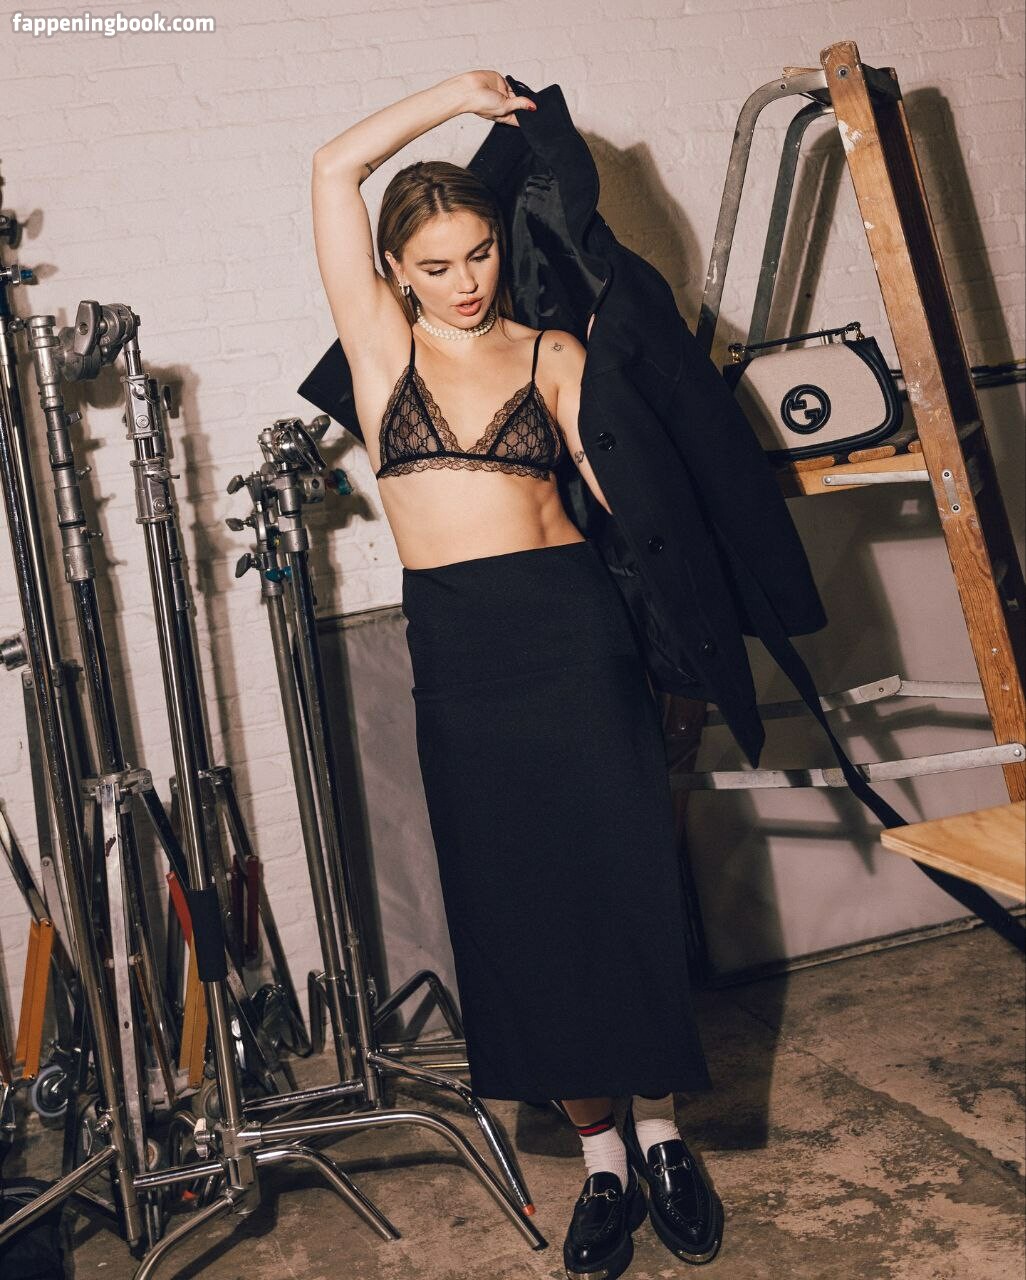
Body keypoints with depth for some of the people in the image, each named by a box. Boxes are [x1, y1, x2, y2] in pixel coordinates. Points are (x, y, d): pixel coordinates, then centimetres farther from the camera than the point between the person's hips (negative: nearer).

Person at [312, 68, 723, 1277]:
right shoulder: (383, 346, 8)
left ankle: (659, 1135, 20)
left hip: (572, 622, 0)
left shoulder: (550, 352, 9)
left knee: (621, 882, 1)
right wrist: (456, 93, 9)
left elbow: (624, 484, 1)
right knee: (517, 902, 4)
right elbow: (334, 167, 4)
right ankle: (602, 1162, 18)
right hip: (458, 647, 1)